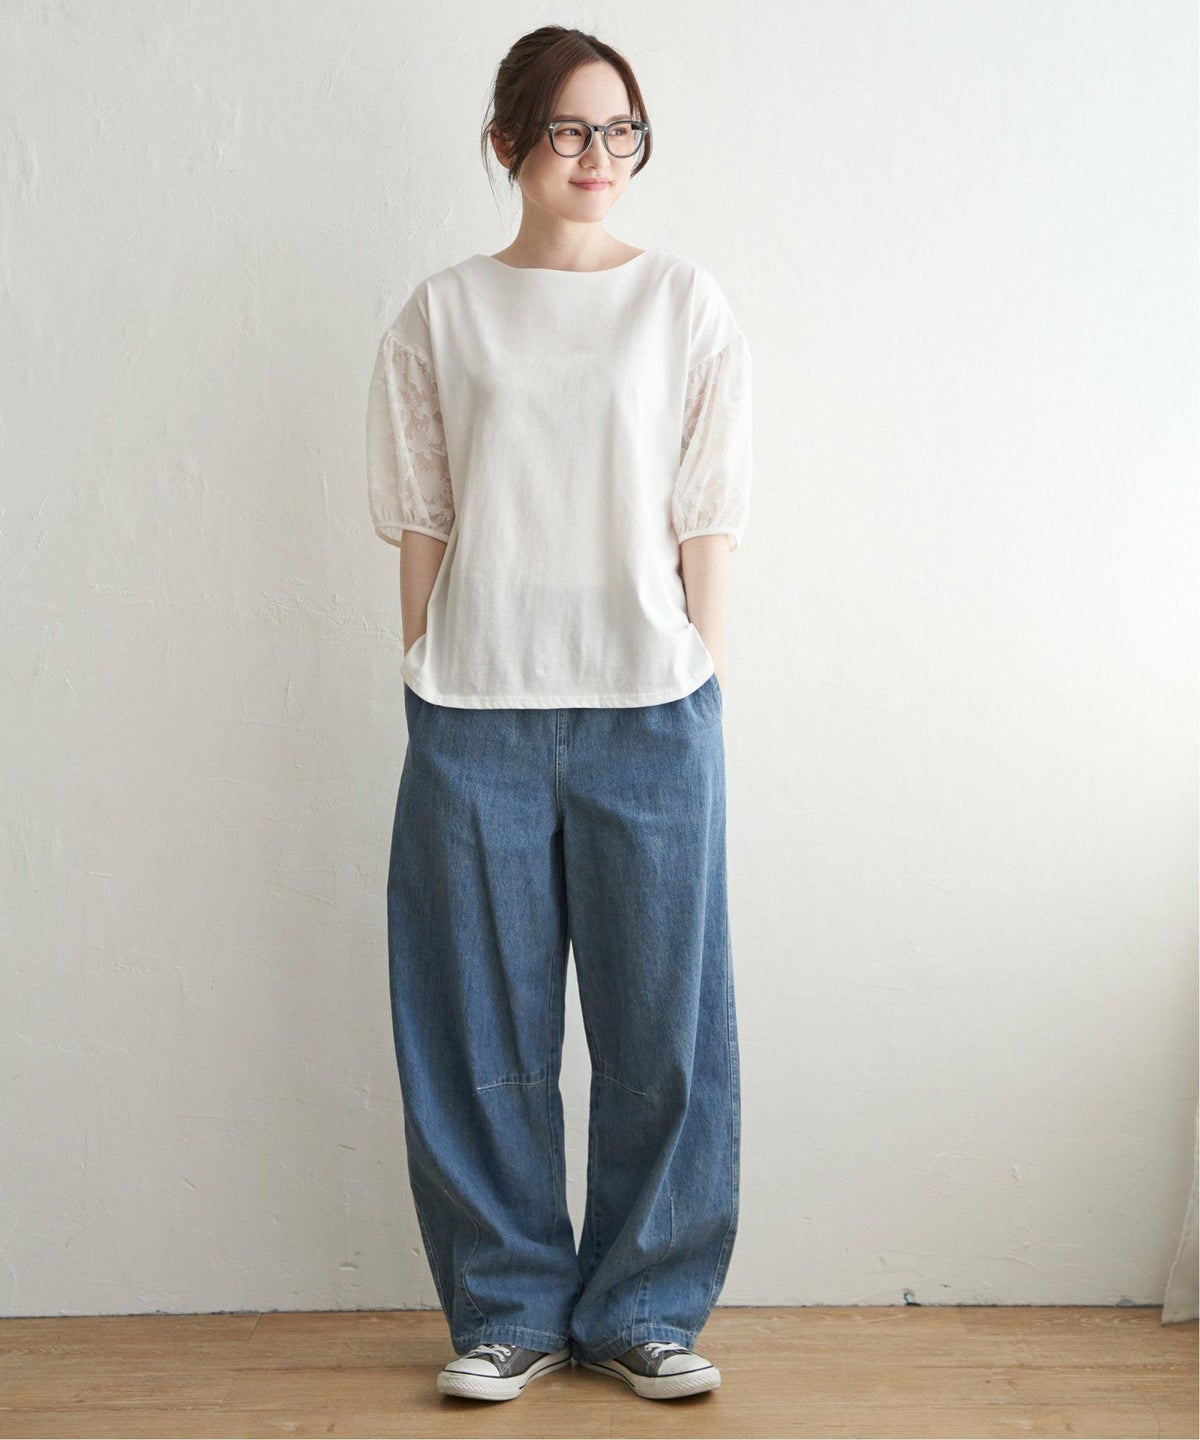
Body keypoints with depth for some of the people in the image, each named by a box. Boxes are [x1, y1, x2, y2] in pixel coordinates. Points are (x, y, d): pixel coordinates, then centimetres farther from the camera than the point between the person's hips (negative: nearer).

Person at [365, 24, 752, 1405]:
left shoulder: (685, 302, 6)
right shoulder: (442, 314, 7)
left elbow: (708, 518, 4)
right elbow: (421, 522, 7)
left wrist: (706, 688, -1)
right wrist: (423, 689, 2)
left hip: (646, 703, 0)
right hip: (476, 716, 1)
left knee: (659, 1015, 5)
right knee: (481, 1022, 6)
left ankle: (644, 1306, 22)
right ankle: (510, 1307, 22)